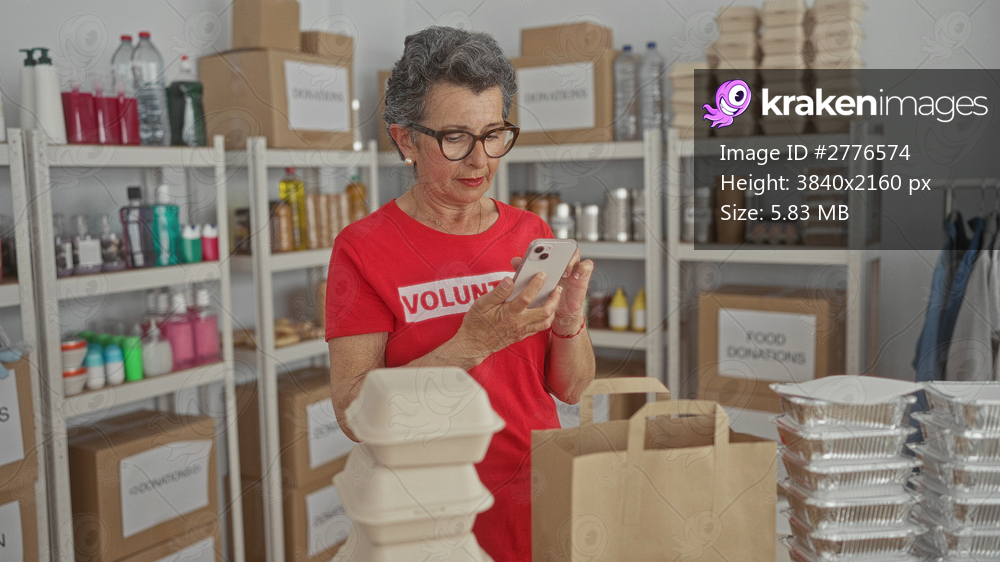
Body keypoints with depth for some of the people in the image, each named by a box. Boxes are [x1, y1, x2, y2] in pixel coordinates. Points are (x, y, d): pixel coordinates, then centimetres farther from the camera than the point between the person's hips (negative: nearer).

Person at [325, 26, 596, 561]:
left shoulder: (532, 234, 2)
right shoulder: (363, 248, -10)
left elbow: (571, 389, 4)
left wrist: (568, 317, -15)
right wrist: (472, 342, -26)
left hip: (538, 498, 4)